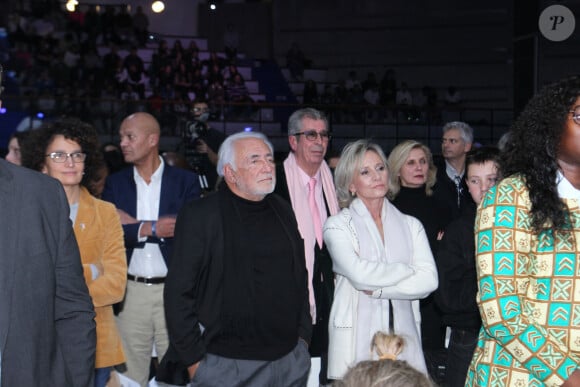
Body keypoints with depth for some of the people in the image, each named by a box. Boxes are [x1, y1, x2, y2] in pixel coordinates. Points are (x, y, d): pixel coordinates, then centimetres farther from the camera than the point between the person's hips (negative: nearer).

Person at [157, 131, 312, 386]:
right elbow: (178, 293, -9)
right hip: (225, 365, -5)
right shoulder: (200, 216, -8)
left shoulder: (283, 211, 10)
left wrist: (303, 335, 12)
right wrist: (193, 359, -10)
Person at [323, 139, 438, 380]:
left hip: (404, 336, 3)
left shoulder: (410, 225, 12)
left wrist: (378, 290, -10)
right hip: (356, 339, -3)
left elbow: (429, 281, -1)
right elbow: (360, 274, -14)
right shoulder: (337, 225, 2)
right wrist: (410, 270, -3)